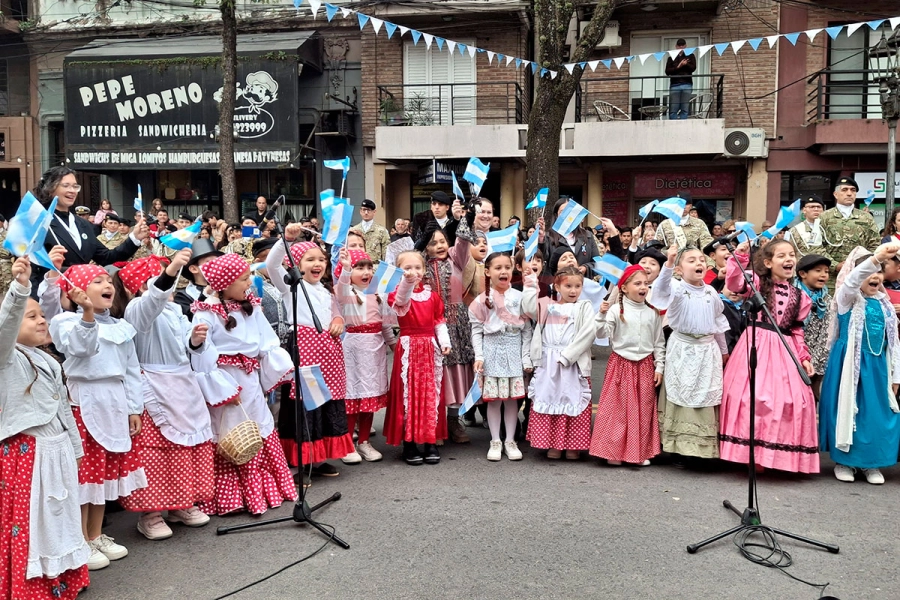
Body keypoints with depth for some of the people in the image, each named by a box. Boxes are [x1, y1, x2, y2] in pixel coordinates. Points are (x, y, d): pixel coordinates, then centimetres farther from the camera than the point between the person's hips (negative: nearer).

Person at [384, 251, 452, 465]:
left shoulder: (432, 296, 8)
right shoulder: (399, 293, -7)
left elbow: (439, 321, 11)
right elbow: (401, 299, -33)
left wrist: (444, 341, -4)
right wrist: (407, 282, -53)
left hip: (430, 348, 4)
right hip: (408, 348, -4)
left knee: (431, 392, 7)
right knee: (408, 391, -1)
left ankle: (431, 442, 15)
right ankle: (409, 443, 7)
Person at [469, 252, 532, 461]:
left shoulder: (520, 297, 1)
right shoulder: (482, 300, -2)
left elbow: (527, 330, 2)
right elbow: (476, 330, 0)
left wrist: (526, 357, -1)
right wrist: (479, 356, -8)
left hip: (514, 352, 1)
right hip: (492, 351, -1)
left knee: (512, 398, 6)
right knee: (493, 398, 3)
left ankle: (510, 441, 18)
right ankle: (495, 441, 15)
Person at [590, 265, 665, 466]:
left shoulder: (653, 313, 4)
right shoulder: (616, 310, -6)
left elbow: (659, 343, 8)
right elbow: (602, 334, -11)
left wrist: (659, 367, 4)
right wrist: (602, 314, -24)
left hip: (645, 366, 3)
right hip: (620, 364, -3)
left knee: (644, 410, 8)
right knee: (618, 408, 2)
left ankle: (642, 452, 19)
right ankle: (614, 451, 12)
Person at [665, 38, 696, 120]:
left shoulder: (690, 56, 15)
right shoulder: (672, 57, 15)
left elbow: (693, 68, 2)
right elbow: (667, 71, 5)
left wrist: (685, 64, -13)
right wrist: (678, 67, -8)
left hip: (687, 85, 0)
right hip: (674, 85, 0)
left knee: (685, 109, -4)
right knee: (673, 110, -6)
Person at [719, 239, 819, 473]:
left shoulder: (799, 296, 12)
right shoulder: (757, 282, -2)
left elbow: (797, 330, 15)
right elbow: (734, 283, -23)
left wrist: (804, 357, 8)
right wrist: (739, 256, -33)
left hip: (784, 350, 5)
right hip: (756, 346, -5)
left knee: (793, 399, 0)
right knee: (754, 395, -10)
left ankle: (781, 454, 12)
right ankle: (751, 452, 1)